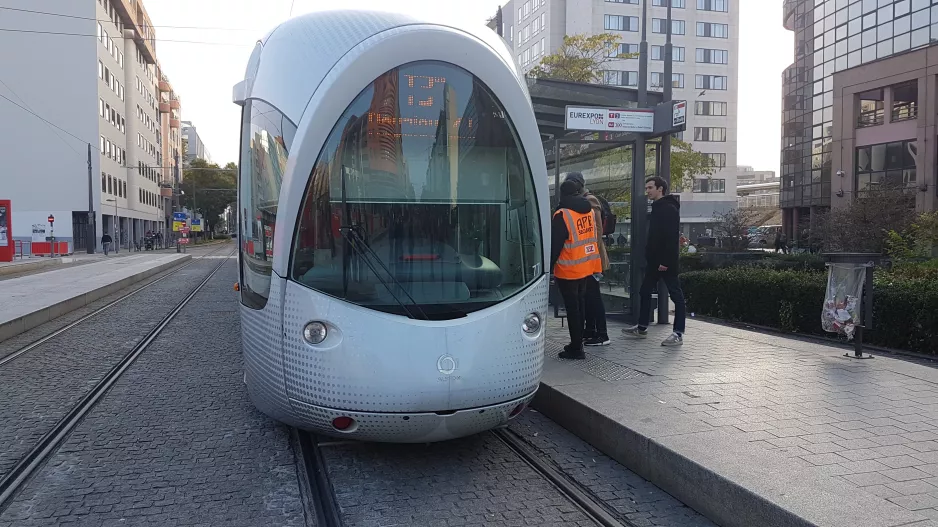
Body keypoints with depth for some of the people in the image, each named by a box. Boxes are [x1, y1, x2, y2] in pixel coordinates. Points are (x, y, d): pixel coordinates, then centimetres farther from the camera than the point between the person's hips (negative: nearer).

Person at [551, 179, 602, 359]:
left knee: (572, 308, -1)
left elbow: (555, 244, -15)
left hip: (568, 270, -7)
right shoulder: (589, 210, 7)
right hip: (587, 268, 7)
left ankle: (576, 349, 3)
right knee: (579, 305, 17)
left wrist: (549, 266, -7)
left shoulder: (562, 215, -16)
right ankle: (577, 343, 27)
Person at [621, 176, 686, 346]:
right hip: (654, 260, 11)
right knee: (645, 292, 14)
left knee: (675, 294, -4)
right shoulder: (657, 207, 17)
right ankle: (641, 328, 24)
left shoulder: (669, 208, -14)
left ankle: (678, 333, -1)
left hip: (666, 261, -10)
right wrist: (650, 257, 17)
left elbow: (672, 237, -22)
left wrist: (666, 261, -25)